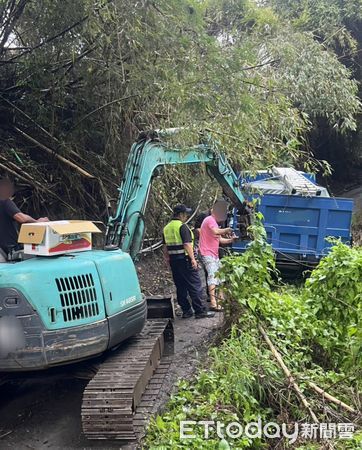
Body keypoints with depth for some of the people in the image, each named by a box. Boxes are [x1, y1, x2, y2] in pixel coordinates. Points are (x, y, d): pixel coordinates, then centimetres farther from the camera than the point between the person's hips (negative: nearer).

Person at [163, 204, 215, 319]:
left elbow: (165, 247, 18)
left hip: (173, 261, 8)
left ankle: (186, 311, 15)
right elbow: (187, 244, -19)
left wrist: (168, 259, 24)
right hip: (184, 259, -8)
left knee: (180, 286, 12)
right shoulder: (182, 226, -12)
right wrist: (193, 259, -17)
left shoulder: (166, 228, 13)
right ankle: (200, 311, 0)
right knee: (195, 285, -2)